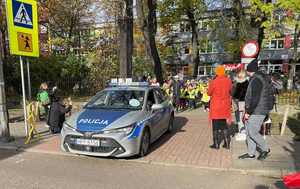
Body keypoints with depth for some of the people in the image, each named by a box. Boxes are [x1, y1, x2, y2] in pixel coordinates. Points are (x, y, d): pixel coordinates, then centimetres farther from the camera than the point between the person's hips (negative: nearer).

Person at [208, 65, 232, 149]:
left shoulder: (214, 82, -16)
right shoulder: (228, 81, -4)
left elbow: (209, 93, -4)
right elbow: (230, 92, 9)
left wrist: (210, 84, 9)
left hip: (216, 106, -4)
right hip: (225, 106, 4)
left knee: (216, 126, 6)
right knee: (224, 125, 16)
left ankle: (216, 144, 12)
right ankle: (227, 143, 19)